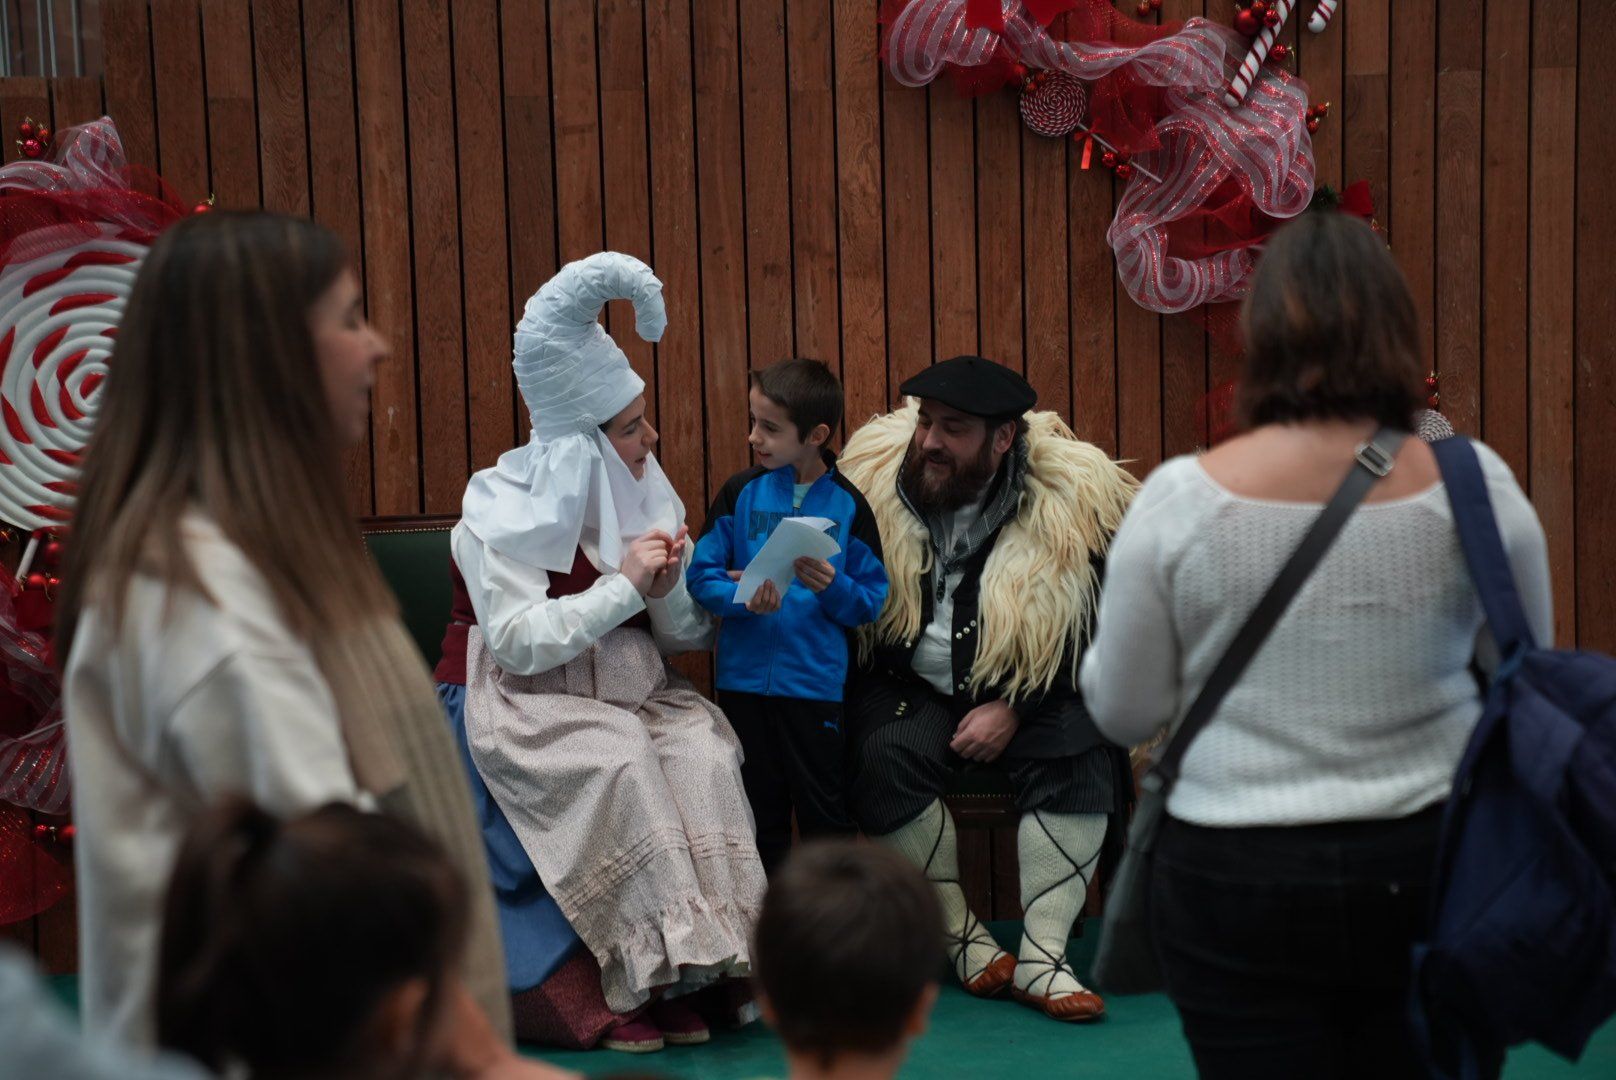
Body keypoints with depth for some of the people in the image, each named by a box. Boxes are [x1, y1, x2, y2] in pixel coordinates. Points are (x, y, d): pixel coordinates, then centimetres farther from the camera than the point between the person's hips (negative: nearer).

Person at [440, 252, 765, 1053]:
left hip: (619, 689, 5)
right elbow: (517, 641, -21)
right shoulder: (505, 506, -11)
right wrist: (624, 588, -21)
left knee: (702, 746, -23)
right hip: (510, 701, -5)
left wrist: (670, 590, -16)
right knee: (618, 758, -32)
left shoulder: (646, 494, 5)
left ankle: (701, 958, -21)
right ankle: (643, 977, -26)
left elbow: (687, 636, 6)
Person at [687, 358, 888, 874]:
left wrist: (833, 588, -22)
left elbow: (871, 601, -3)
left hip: (815, 681, -2)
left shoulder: (846, 504, -3)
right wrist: (742, 598, -20)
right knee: (758, 814, 13)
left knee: (825, 817, 4)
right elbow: (702, 576, -2)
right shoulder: (740, 492, 1)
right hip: (744, 677, 2)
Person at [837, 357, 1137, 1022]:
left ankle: (1041, 956, -23)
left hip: (1025, 693, 0)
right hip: (910, 688, 1)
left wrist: (1013, 708, -14)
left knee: (1082, 754, -28)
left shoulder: (1070, 499, -9)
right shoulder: (873, 474, -5)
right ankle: (960, 934, -13)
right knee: (886, 756, -29)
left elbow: (1093, 634, -5)